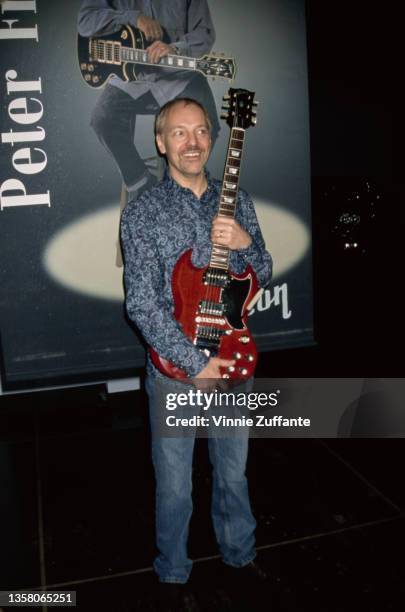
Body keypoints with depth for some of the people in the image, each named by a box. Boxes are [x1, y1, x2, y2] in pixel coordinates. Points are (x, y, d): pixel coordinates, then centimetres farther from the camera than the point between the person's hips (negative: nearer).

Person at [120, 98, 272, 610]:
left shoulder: (237, 202, 3)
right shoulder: (141, 212, -10)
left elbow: (263, 278, 7)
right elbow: (141, 304, -16)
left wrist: (246, 243, -15)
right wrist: (195, 362, -20)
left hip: (234, 359, 4)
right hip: (175, 368, -3)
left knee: (233, 473, 22)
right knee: (175, 486, 12)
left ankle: (239, 553, 46)